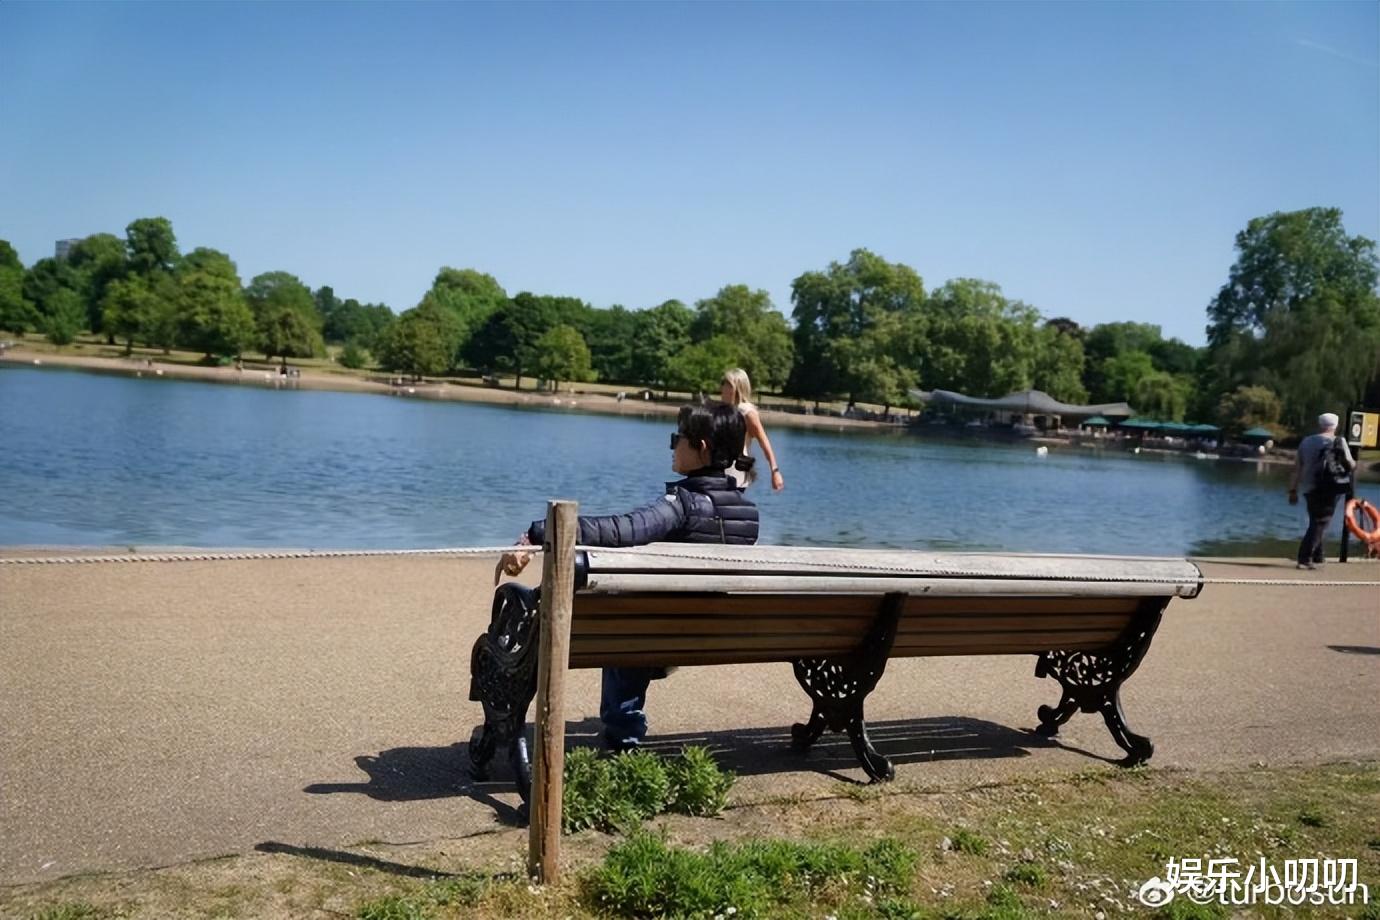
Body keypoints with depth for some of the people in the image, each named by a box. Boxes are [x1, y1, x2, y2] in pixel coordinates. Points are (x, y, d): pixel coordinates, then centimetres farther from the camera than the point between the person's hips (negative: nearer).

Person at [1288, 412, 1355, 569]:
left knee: (1316, 523, 17)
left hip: (1309, 490, 5)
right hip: (1327, 490, -5)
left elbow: (1296, 469, 9)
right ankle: (1304, 559, -13)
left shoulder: (1305, 442, 11)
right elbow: (1350, 465, -4)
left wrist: (1293, 490, 12)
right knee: (1319, 524, -4)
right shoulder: (1338, 442, -3)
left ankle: (1317, 558, 22)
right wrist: (1353, 464, 20)